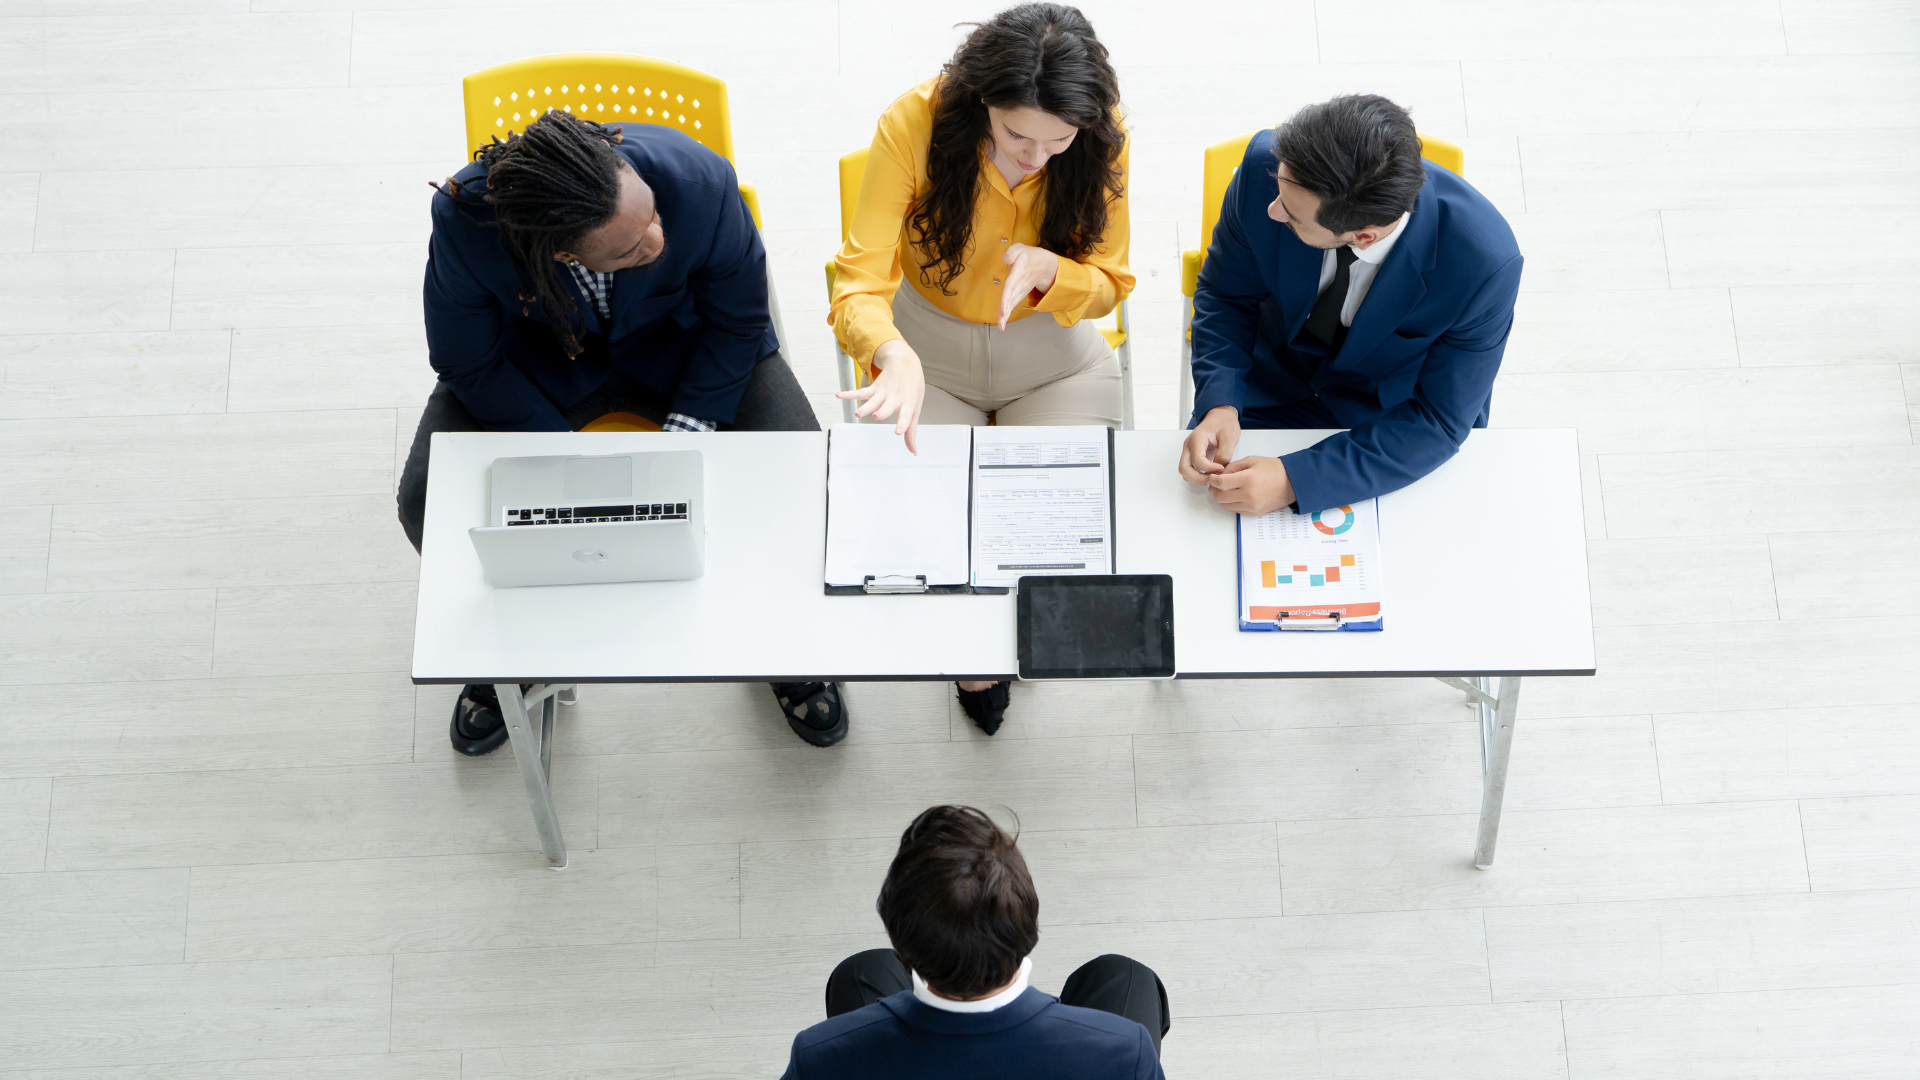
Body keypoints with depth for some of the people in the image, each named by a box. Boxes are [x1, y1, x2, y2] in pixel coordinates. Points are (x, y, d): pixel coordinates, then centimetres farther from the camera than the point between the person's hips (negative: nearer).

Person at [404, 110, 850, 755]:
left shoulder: (698, 181, -35)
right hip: (538, 358, 1)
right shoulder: (464, 219, -34)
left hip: (682, 340, 0)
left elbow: (736, 320, -15)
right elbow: (468, 364, -16)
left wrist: (681, 437, -21)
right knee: (428, 503, -19)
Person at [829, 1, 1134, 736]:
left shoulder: (1100, 138, -19)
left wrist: (1046, 269, -31)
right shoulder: (915, 123, -26)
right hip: (928, 350, -1)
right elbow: (858, 285, -28)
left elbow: (1110, 284, -6)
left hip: (1054, 355, 1)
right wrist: (895, 354, -51)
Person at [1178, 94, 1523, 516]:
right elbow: (1226, 296, -8)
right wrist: (1219, 405, -26)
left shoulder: (1485, 263, -34)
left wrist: (1294, 481, -36)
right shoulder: (1267, 165, -27)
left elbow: (1436, 422, -25)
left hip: (1394, 412, -2)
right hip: (1269, 385, 2)